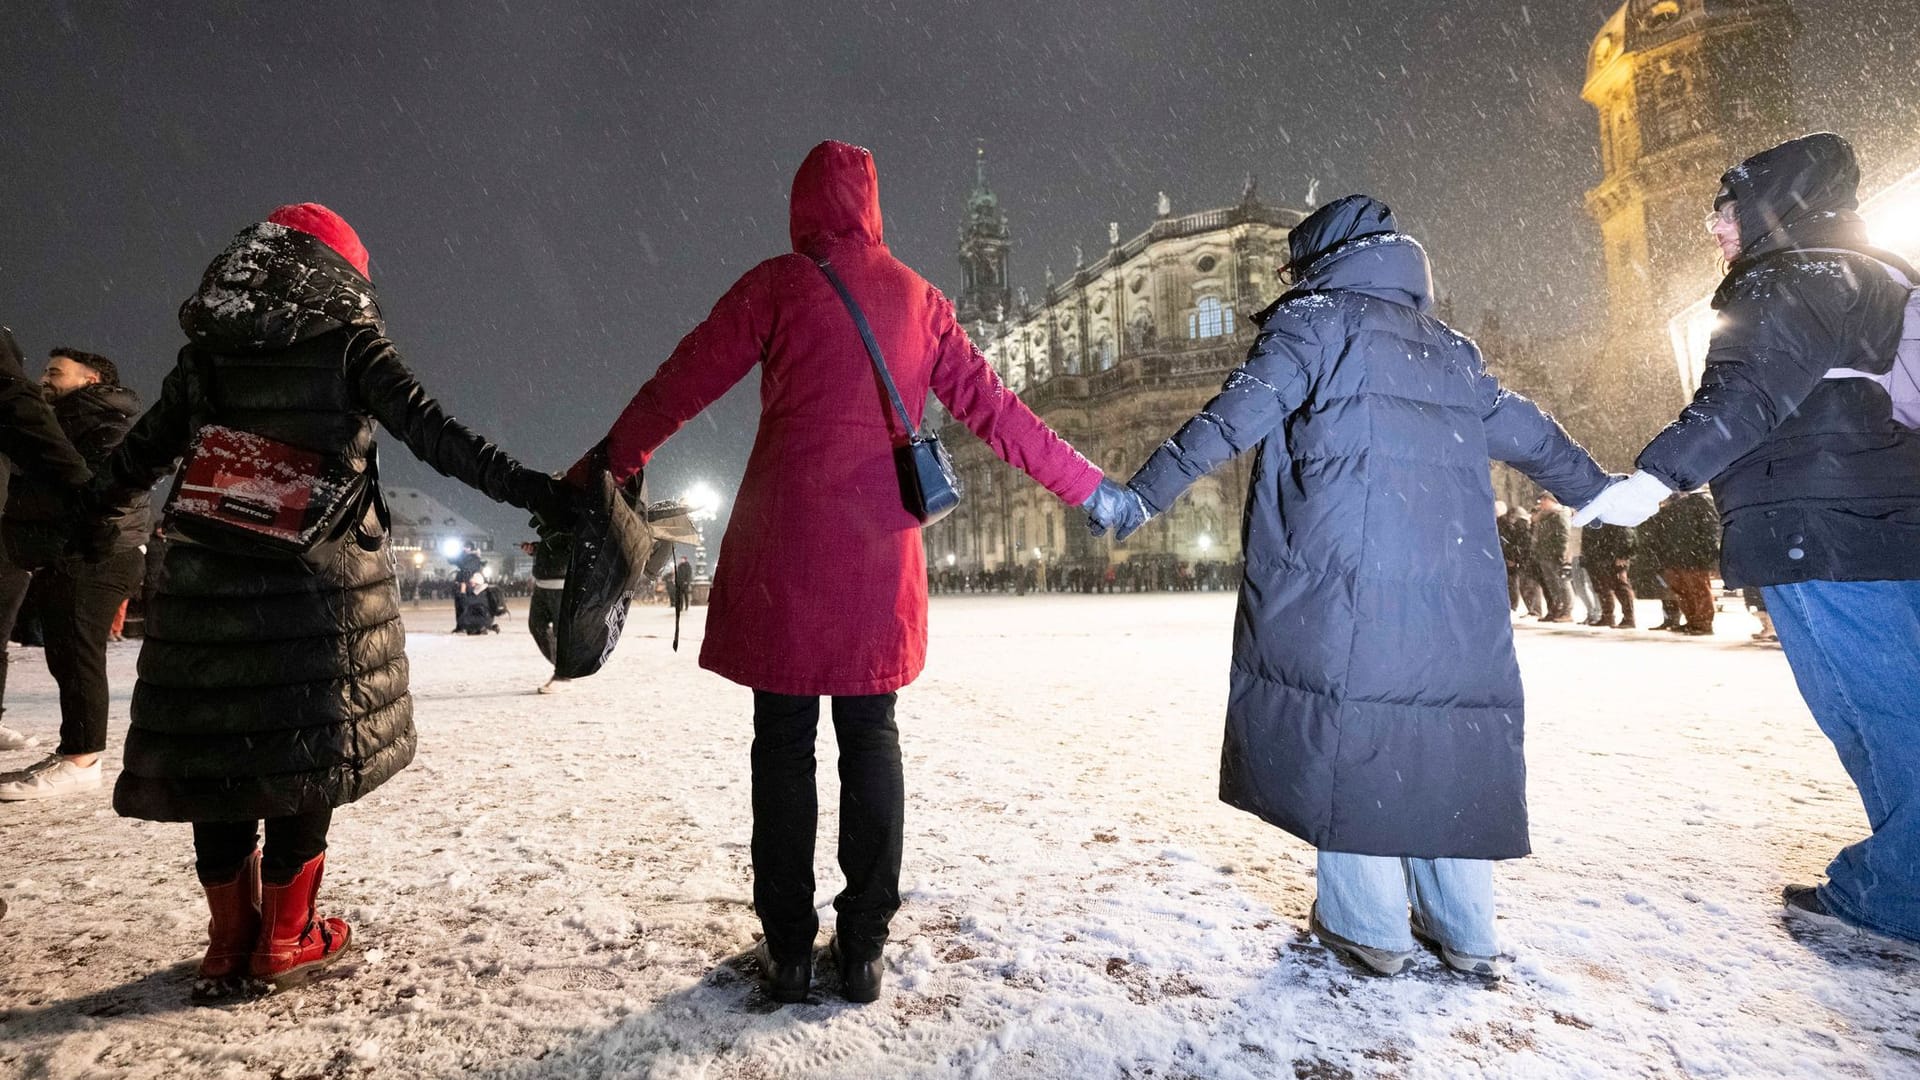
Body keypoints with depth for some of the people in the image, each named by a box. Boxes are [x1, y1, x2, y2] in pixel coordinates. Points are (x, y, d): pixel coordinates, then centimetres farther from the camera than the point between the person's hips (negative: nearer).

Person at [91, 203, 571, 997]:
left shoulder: (206, 351, 9)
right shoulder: (349, 344, -2)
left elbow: (136, 459, 14)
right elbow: (433, 434, -15)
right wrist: (532, 491, -19)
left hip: (210, 582, 4)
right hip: (325, 584, -3)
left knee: (214, 752, 12)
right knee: (310, 753, 7)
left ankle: (229, 946, 22)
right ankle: (285, 942, 17)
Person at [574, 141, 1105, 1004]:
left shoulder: (777, 284, 4)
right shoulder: (918, 297, 12)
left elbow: (680, 386, 3)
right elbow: (993, 410, 10)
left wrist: (599, 470, 15)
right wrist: (1088, 487, 17)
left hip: (785, 541, -2)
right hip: (880, 547, 3)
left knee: (783, 740, 6)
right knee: (870, 739, 8)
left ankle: (788, 947, 13)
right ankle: (862, 949, 14)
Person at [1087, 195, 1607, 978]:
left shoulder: (1315, 321, 4)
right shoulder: (1450, 348, 22)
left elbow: (1234, 418, -11)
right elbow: (1526, 431, 30)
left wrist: (1145, 493, -15)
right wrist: (1598, 491, 46)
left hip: (1340, 577, -6)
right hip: (1453, 588, 6)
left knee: (1342, 728, 3)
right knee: (1443, 731, 13)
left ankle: (1368, 924, 11)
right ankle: (1466, 930, 21)